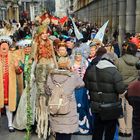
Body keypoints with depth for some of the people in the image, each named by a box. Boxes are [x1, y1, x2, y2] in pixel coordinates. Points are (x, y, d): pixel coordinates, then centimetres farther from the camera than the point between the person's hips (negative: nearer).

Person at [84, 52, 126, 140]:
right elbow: (121, 89, -21)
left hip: (96, 106, 5)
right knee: (110, 129, 14)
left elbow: (86, 85, 6)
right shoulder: (114, 72, -20)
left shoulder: (90, 69, -2)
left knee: (98, 128, 20)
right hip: (111, 107, -5)